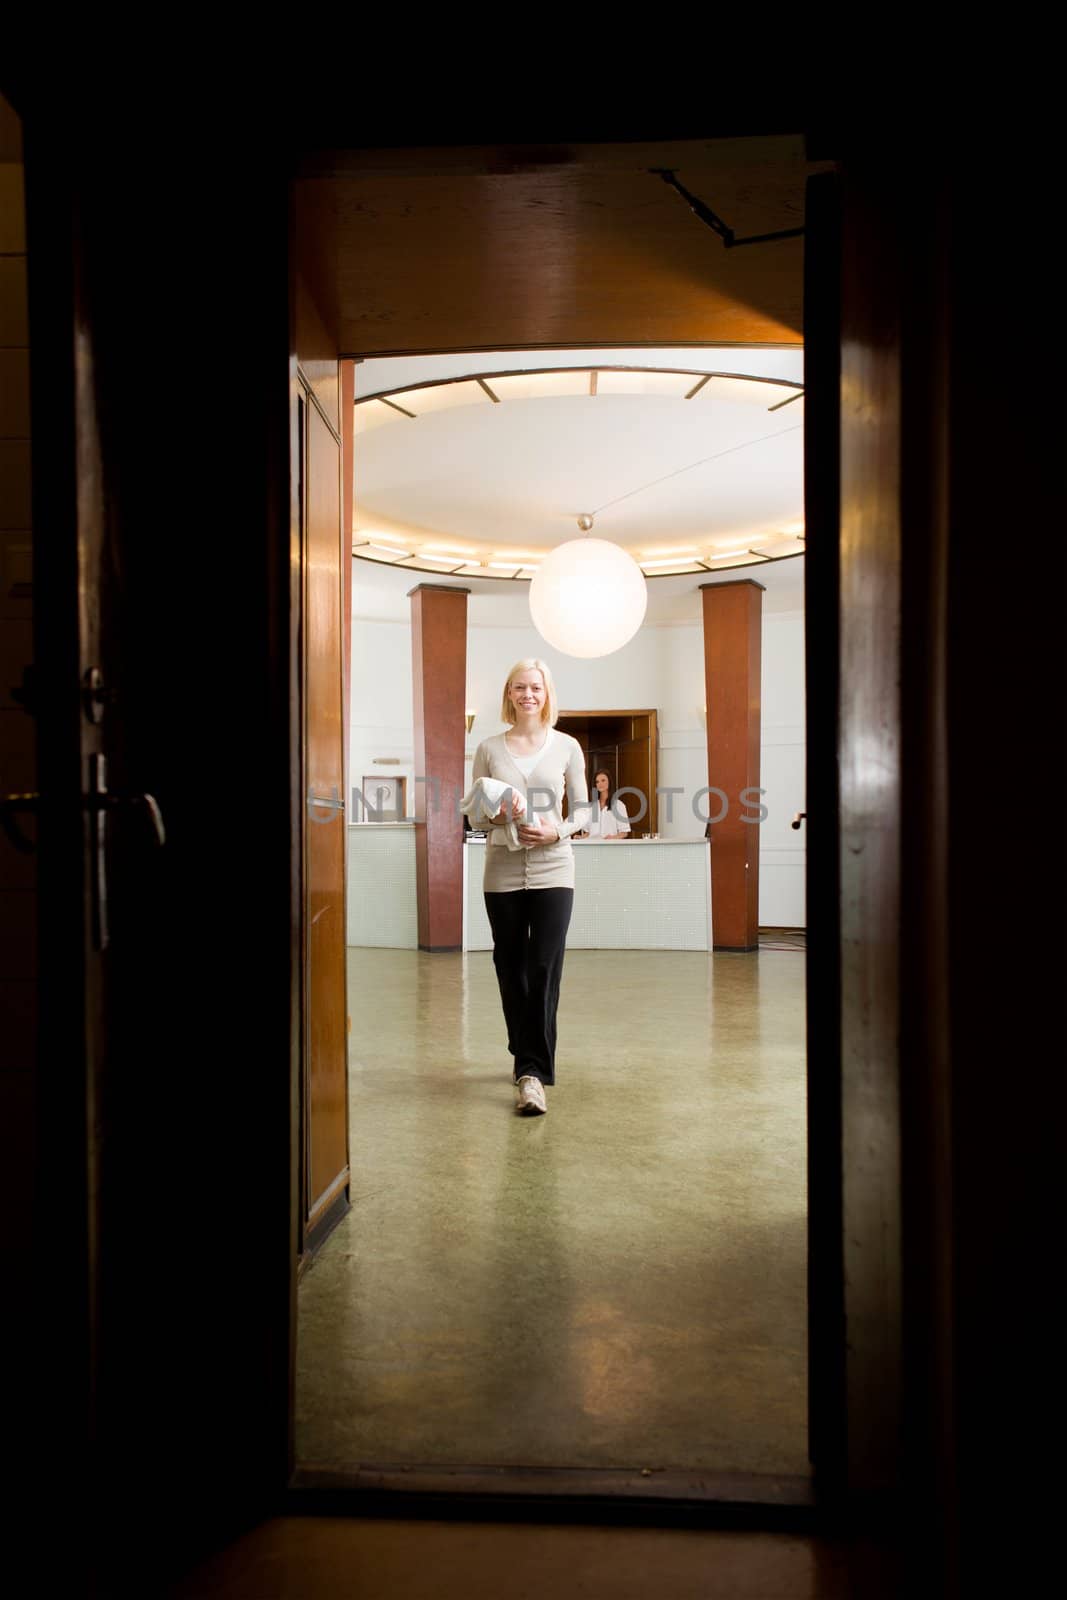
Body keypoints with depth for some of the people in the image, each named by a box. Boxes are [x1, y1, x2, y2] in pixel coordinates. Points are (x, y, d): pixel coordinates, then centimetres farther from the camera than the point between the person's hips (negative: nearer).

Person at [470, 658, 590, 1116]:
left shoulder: (566, 747, 4)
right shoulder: (489, 749, 5)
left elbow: (582, 809, 7)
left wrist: (558, 830, -12)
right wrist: (494, 816, -14)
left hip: (552, 871, -1)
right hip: (503, 872, 2)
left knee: (544, 969, -9)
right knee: (510, 969, 8)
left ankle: (533, 1070, -6)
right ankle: (525, 1056, 26)